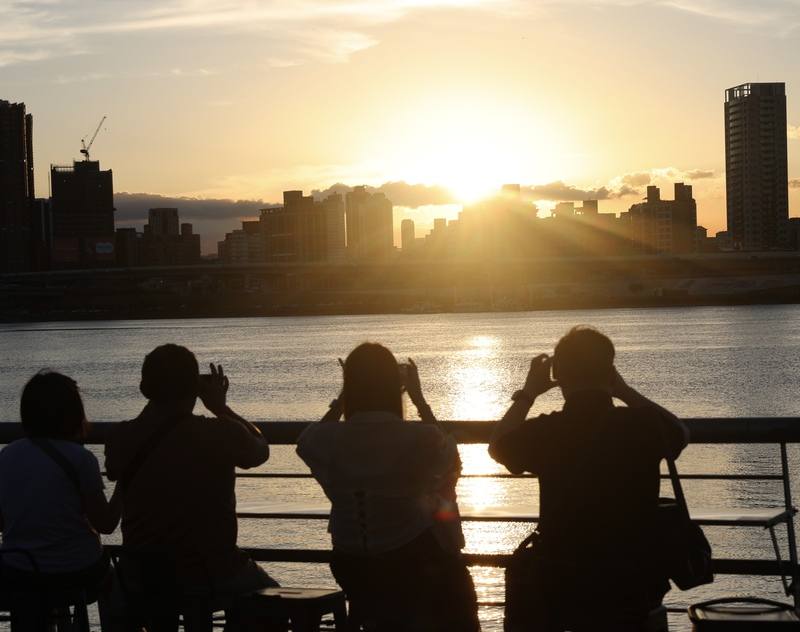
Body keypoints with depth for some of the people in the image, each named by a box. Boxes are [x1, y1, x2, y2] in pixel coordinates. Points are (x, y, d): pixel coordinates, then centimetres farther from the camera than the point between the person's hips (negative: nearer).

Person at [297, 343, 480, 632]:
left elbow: (307, 439, 12)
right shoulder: (419, 439, -22)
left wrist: (343, 397, 12)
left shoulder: (328, 441, -16)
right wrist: (418, 396, 9)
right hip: (412, 562, -4)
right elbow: (448, 455, 5)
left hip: (353, 569, 4)